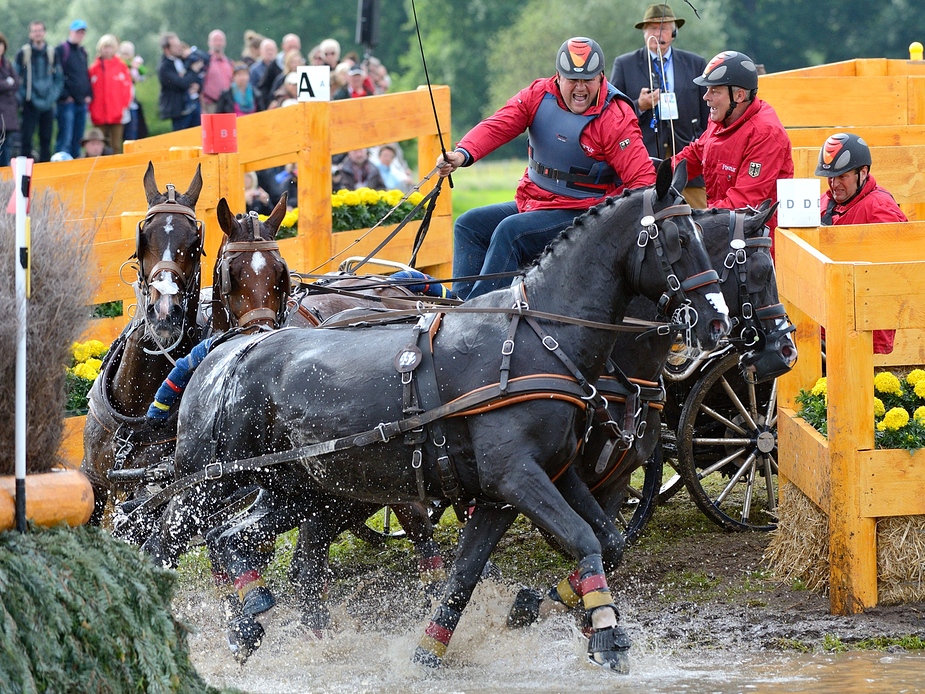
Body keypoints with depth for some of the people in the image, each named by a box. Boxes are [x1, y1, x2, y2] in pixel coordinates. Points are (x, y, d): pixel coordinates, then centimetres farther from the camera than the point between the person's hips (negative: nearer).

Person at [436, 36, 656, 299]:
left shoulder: (616, 119, -15)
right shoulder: (539, 95, -1)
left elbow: (643, 178, -17)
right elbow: (499, 126, -12)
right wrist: (463, 153, -32)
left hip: (581, 215, -7)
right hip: (531, 201, 7)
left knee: (510, 231, -26)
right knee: (470, 225, 0)